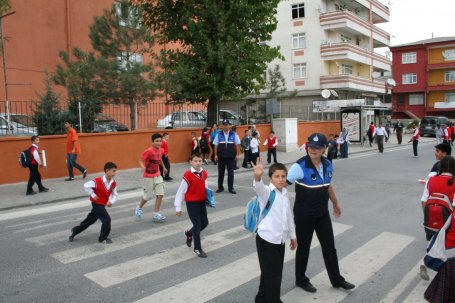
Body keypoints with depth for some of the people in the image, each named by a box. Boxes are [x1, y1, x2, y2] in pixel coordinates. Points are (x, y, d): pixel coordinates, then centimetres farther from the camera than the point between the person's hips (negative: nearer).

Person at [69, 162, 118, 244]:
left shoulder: (113, 183, -6)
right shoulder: (98, 181, -24)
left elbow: (115, 195, -1)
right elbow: (86, 186, -21)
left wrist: (111, 202, -20)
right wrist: (93, 195, -20)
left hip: (103, 204, 7)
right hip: (97, 203, -7)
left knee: (90, 220, 18)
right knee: (106, 219, -14)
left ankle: (75, 231, 38)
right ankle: (103, 238, 5)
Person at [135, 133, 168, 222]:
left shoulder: (161, 150, -1)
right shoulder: (148, 151, -20)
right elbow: (141, 161, -17)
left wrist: (163, 167, 26)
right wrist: (143, 167, -36)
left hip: (158, 175, 5)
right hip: (148, 176, -5)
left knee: (160, 195, -2)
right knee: (147, 196, 6)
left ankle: (156, 214, 8)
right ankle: (139, 208, 35)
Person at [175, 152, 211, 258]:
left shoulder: (204, 174, 1)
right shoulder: (187, 175, -18)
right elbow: (180, 191, -13)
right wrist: (178, 207, -11)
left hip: (202, 202, 7)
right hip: (192, 203, -7)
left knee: (205, 223, 14)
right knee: (197, 224, -5)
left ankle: (189, 233, 42)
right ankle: (197, 249, 12)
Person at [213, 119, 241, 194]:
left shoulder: (233, 134, 1)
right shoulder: (219, 134, 1)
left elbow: (237, 145, 4)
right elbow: (216, 145, 3)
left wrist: (237, 154, -1)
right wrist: (216, 155, -1)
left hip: (231, 157, 0)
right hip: (221, 156, 0)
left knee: (231, 172, 4)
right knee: (220, 172, 8)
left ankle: (231, 188, 14)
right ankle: (220, 187, 20)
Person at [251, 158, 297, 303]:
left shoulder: (284, 193, 8)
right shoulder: (267, 192, -14)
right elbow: (258, 188, -39)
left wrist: (292, 235, 22)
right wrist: (257, 177, -61)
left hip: (280, 239, 8)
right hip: (266, 239, -7)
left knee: (276, 273, 19)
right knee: (271, 274, -1)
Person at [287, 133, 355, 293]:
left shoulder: (327, 164, -1)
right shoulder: (300, 166, -21)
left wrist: (336, 203, 26)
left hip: (322, 213, 6)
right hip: (304, 215, -6)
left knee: (329, 247, 16)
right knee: (303, 248, 11)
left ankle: (336, 279, 35)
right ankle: (301, 280, 32)